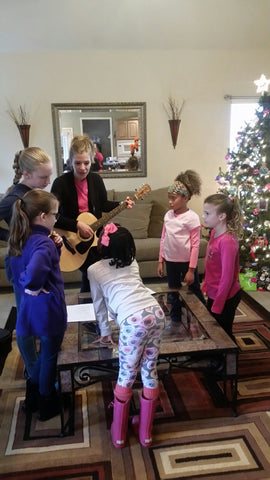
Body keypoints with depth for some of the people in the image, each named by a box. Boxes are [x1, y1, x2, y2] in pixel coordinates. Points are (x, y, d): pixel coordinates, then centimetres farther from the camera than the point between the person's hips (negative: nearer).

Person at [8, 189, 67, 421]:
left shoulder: (24, 238, 2)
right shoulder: (43, 243, -25)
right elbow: (34, 273, -45)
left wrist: (56, 246, -1)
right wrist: (34, 289, -25)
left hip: (34, 307, 8)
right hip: (48, 308, -8)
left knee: (45, 353, 27)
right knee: (49, 357, 13)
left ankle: (33, 398, 41)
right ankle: (47, 406, 32)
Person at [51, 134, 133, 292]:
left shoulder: (96, 179, -4)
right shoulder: (61, 183, -18)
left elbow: (103, 204, 11)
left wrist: (121, 204, -3)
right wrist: (77, 225, -28)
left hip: (94, 235, 5)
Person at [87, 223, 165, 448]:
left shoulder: (94, 270, 13)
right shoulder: (133, 263, 25)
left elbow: (100, 304, 21)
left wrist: (105, 331, 35)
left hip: (134, 320, -5)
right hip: (156, 312, 5)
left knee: (126, 376, 13)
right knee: (150, 372, 17)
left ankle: (119, 434, 32)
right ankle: (145, 432, 35)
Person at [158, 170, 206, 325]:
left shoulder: (192, 217, -16)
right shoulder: (168, 215, 1)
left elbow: (195, 245, -15)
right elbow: (163, 239, 8)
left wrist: (191, 269, -15)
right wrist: (161, 261, 8)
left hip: (186, 262, -5)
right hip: (171, 261, 5)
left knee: (195, 292, 11)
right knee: (173, 294, 19)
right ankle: (175, 321, 37)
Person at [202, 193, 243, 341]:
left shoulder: (227, 241, -27)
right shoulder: (214, 233, -2)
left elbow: (227, 277, -24)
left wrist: (217, 305, -18)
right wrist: (206, 285, 17)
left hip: (225, 297, -8)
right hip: (213, 293, 8)